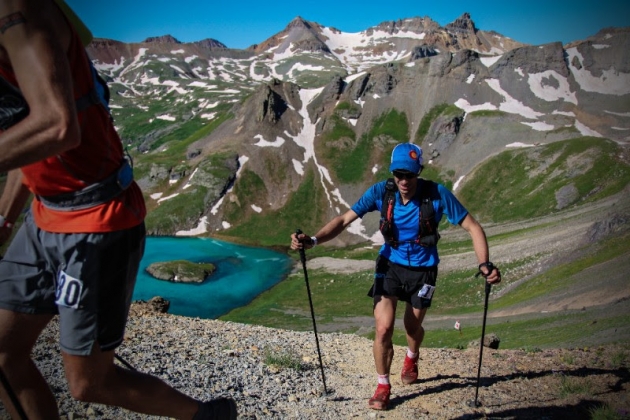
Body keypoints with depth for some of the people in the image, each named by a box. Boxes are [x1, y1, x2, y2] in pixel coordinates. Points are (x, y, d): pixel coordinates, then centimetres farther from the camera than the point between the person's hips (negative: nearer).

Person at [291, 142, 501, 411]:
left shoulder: (437, 194, -22)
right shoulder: (381, 192, -18)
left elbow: (472, 227, -17)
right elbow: (344, 220, -18)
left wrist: (485, 264, -31)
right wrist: (313, 240, -33)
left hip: (423, 270, 0)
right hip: (390, 265, 1)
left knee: (413, 327, 18)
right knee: (383, 329, -9)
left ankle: (411, 360, 55)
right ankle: (383, 387, 16)